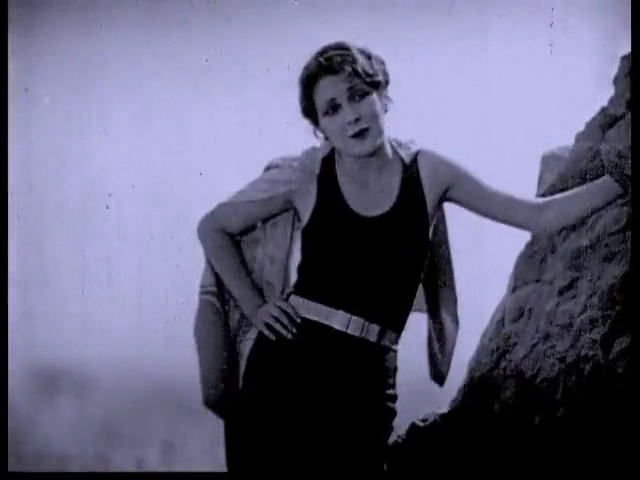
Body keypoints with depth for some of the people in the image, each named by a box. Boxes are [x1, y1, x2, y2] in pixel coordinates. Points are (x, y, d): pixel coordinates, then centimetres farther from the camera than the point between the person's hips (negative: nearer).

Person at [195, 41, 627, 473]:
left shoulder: (428, 173, 1)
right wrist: (255, 307, 4)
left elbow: (539, 217, 4)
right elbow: (214, 228, 11)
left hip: (365, 379, 1)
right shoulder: (306, 178, -2)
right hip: (286, 365, -1)